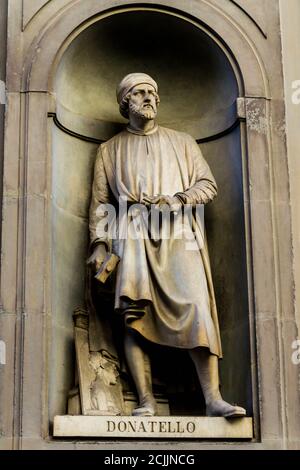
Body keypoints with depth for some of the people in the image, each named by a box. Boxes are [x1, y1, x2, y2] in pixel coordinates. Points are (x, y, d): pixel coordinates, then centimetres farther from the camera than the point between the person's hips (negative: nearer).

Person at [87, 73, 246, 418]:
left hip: (178, 236, 0)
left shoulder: (182, 142, 23)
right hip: (133, 235, 0)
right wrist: (99, 243, 1)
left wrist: (176, 199, -6)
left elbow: (208, 184, 13)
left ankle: (213, 399, -20)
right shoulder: (110, 150, 21)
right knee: (134, 314, -16)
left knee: (196, 309, -16)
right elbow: (100, 201, 15)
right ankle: (145, 401, -17)